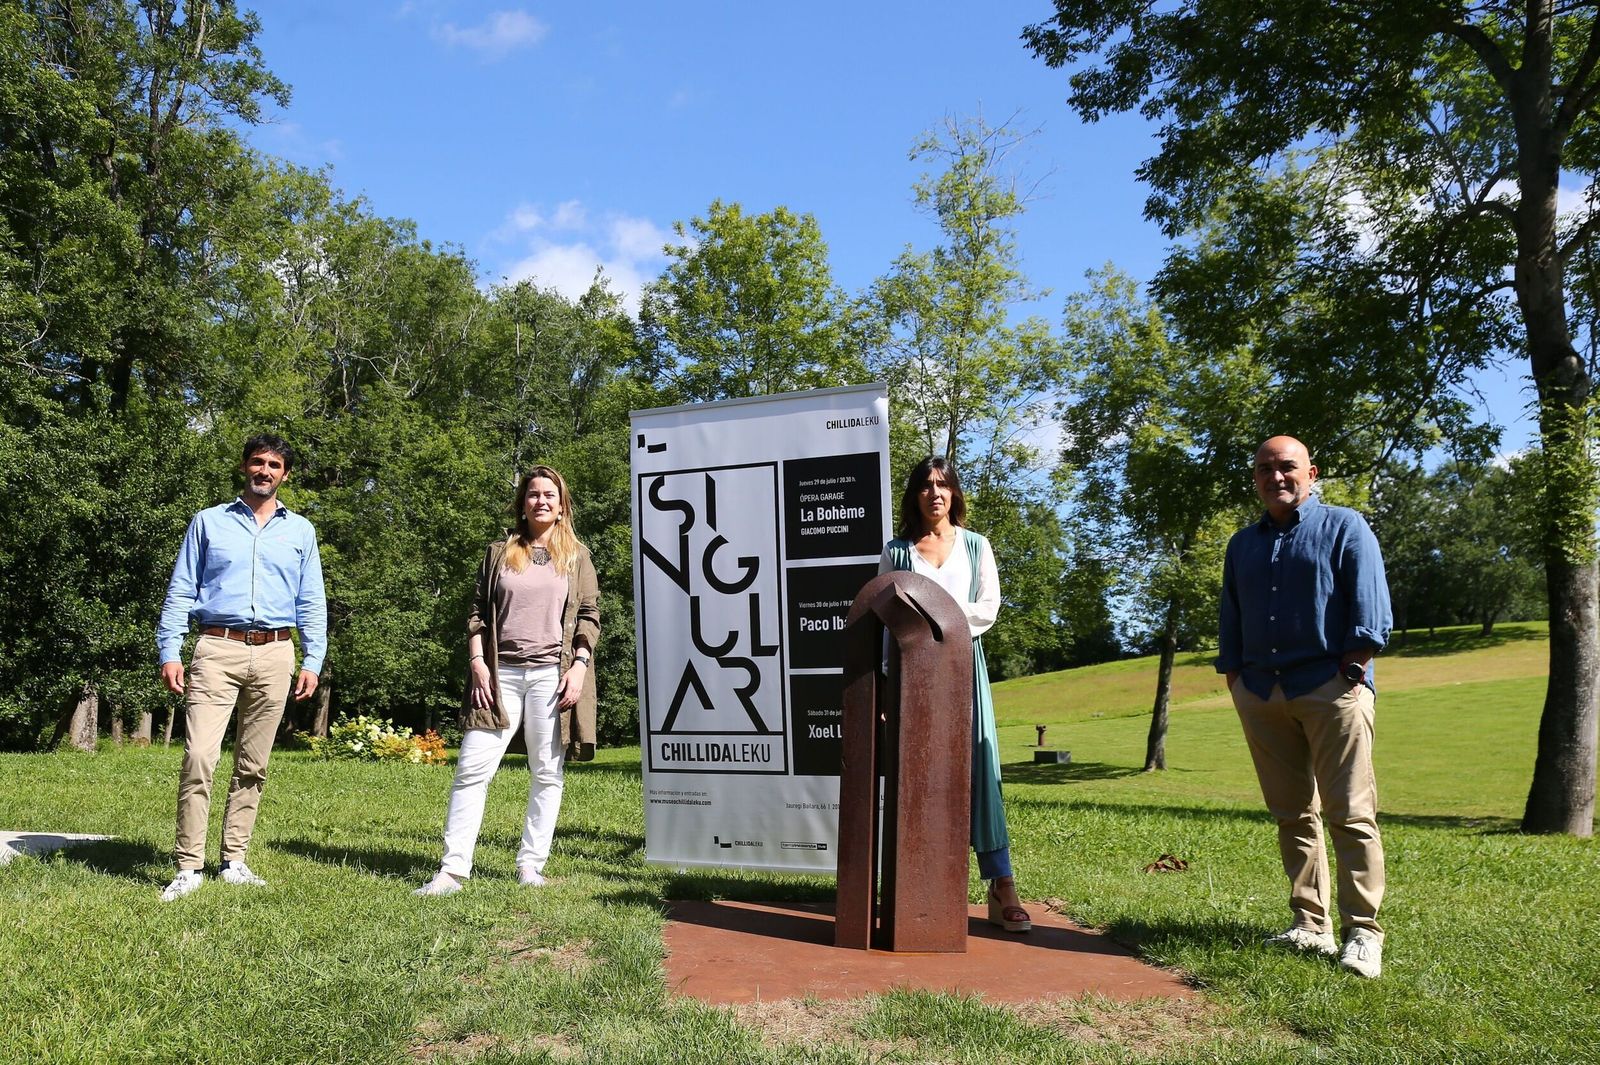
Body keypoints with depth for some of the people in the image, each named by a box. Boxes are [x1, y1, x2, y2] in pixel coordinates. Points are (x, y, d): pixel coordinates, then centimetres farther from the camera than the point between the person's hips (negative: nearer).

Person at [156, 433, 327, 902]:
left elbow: (312, 602, 13)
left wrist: (313, 661, 4)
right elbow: (180, 591, 8)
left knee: (253, 765, 5)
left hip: (274, 655, 2)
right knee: (199, 757, -12)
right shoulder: (209, 522, 11)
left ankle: (234, 861, 14)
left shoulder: (300, 530, 15)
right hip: (218, 650, -2)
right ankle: (190, 866, -6)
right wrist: (169, 652, -2)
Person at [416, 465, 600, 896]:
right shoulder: (499, 552, 12)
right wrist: (477, 663, -1)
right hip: (501, 673, 1)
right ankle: (451, 871, -2)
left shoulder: (576, 555, 10)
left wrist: (579, 666, -5)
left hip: (552, 674, 0)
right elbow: (478, 613, 11)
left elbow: (589, 615, 6)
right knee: (472, 769, -5)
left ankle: (531, 865, 12)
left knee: (547, 773, 3)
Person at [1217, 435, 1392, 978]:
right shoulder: (1242, 544, 20)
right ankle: (1311, 926, 13)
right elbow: (1231, 618, 21)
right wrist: (1234, 677, 11)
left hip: (1331, 688, -5)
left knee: (1350, 814, -6)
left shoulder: (1344, 526, 5)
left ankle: (1363, 932, -1)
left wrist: (1353, 668, -12)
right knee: (1293, 815, 7)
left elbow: (1370, 606, -4)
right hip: (1261, 692, 5)